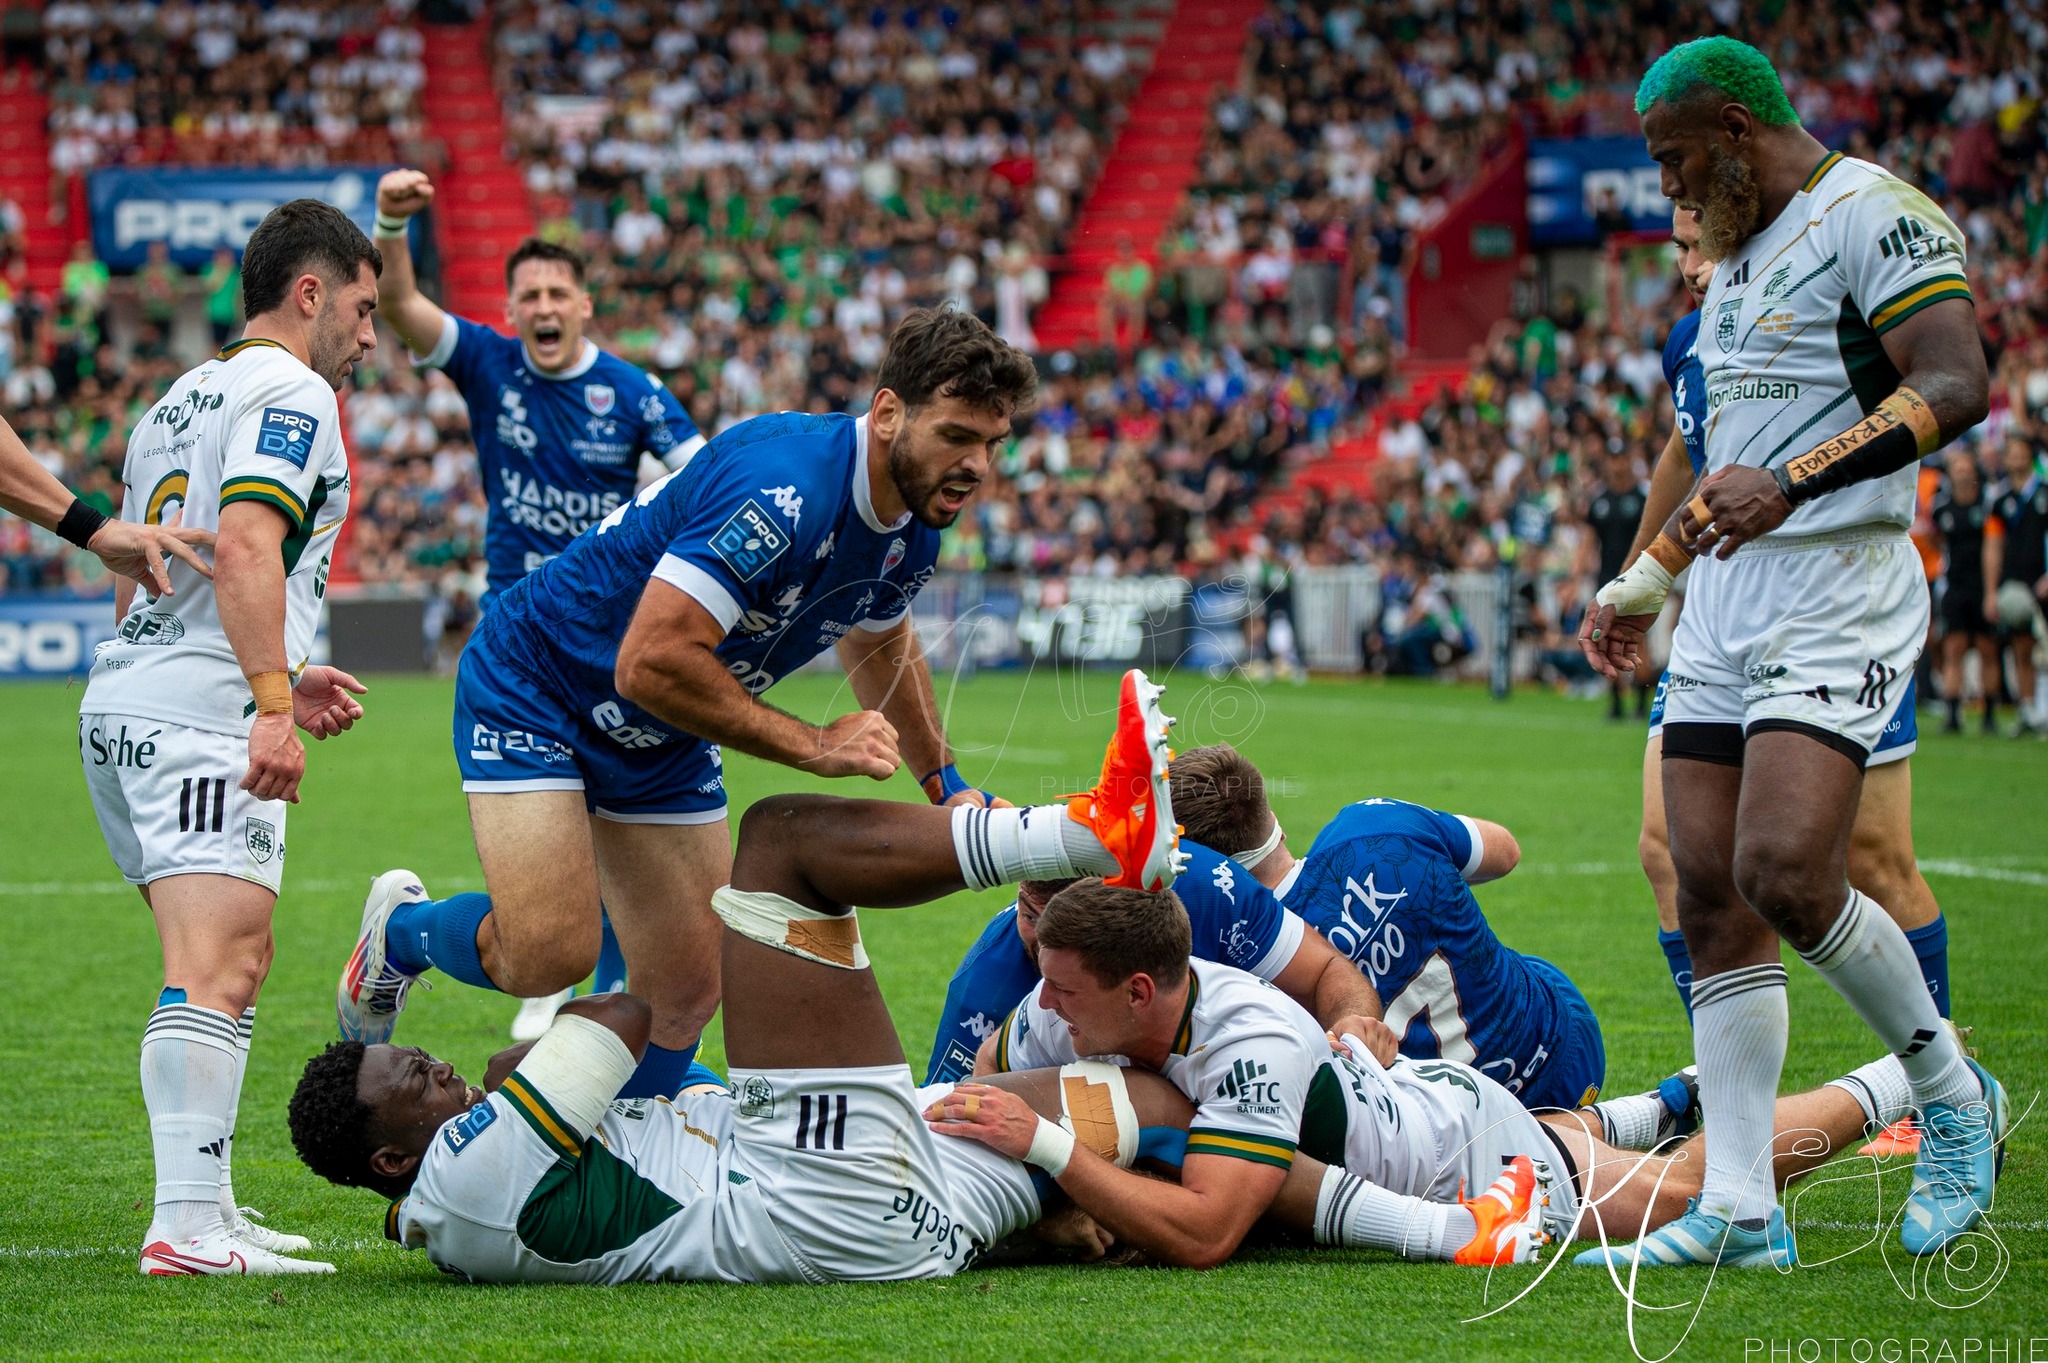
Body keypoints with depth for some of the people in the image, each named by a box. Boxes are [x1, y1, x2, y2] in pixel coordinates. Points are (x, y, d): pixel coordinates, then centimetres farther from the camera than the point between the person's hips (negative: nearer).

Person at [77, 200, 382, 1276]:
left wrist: (282, 679, 31)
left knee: (234, 960, 17)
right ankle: (186, 1228, -26)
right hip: (201, 715, -10)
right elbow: (245, 546, -20)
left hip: (121, 703, 10)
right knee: (219, 965, -17)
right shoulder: (292, 392, -4)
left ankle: (203, 1209, 19)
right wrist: (272, 702, -26)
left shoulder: (181, 399, 25)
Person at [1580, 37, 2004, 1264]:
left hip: (1841, 594, -9)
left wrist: (1791, 486, -29)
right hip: (1728, 605, 9)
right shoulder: (1739, 255, 21)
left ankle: (1952, 1096, 2)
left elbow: (1956, 388, -21)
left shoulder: (1874, 216, -9)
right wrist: (1645, 586, 33)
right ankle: (1740, 1211, 4)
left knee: (1784, 870, -21)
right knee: (1713, 899, 2)